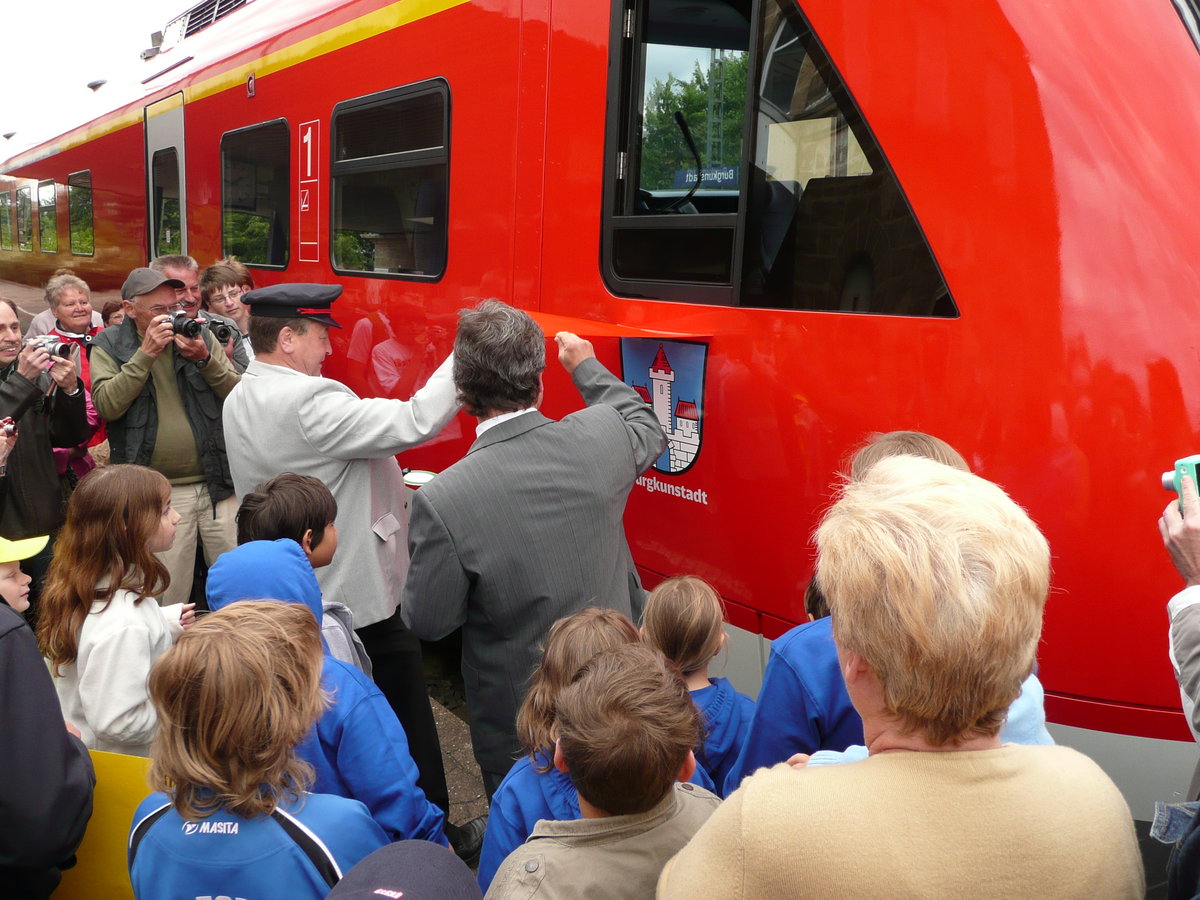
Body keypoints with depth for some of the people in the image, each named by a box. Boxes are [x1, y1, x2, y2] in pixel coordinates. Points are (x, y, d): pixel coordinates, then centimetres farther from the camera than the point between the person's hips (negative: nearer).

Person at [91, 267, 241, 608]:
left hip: (218, 486, 2)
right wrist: (145, 354, -14)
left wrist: (205, 359, -13)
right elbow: (107, 406, -11)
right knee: (168, 599, 3)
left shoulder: (199, 334, 7)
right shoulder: (108, 345, 4)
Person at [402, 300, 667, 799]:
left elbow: (426, 622, -15)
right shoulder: (602, 436, -17)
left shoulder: (443, 501, -28)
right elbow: (648, 431, 10)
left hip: (518, 727, -3)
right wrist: (587, 367, 23)